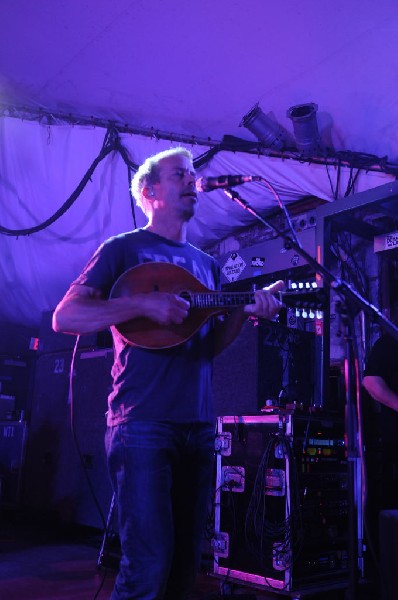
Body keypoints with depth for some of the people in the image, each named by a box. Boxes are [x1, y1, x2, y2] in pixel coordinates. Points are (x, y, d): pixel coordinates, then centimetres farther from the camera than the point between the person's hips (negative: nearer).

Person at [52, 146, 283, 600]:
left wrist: (246, 312, 0)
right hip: (143, 424, -6)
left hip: (198, 426, 6)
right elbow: (64, 316, -8)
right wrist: (143, 303, -17)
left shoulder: (206, 264, 19)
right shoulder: (123, 249, 2)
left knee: (185, 562, 12)